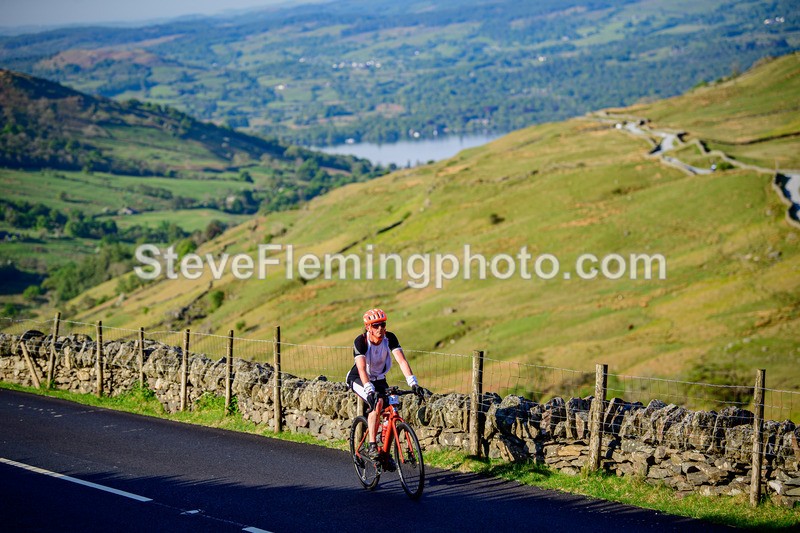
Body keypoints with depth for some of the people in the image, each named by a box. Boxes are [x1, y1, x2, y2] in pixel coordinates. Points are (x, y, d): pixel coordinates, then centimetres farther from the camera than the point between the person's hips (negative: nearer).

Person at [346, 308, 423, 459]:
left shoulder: (389, 338, -18)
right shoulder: (360, 341, -27)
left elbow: (401, 360, -26)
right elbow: (361, 368, -37)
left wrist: (413, 383, -38)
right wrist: (369, 390, -51)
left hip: (379, 379, 4)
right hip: (358, 379, -4)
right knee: (377, 403, -32)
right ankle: (372, 446, -28)